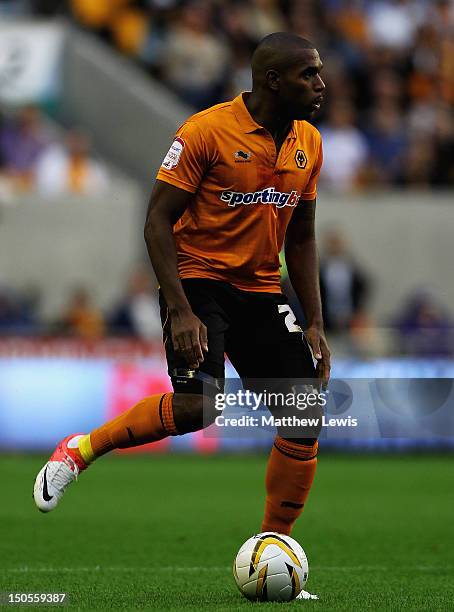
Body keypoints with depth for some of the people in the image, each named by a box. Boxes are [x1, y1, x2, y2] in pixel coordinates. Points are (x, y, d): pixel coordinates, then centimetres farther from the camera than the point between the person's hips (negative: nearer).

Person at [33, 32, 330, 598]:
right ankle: (79, 450, -2)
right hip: (199, 280, -6)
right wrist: (181, 312, -21)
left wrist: (314, 324, 10)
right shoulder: (207, 131, -14)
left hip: (261, 291, 6)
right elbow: (157, 221, -13)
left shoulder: (308, 144, 7)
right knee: (196, 406, -27)